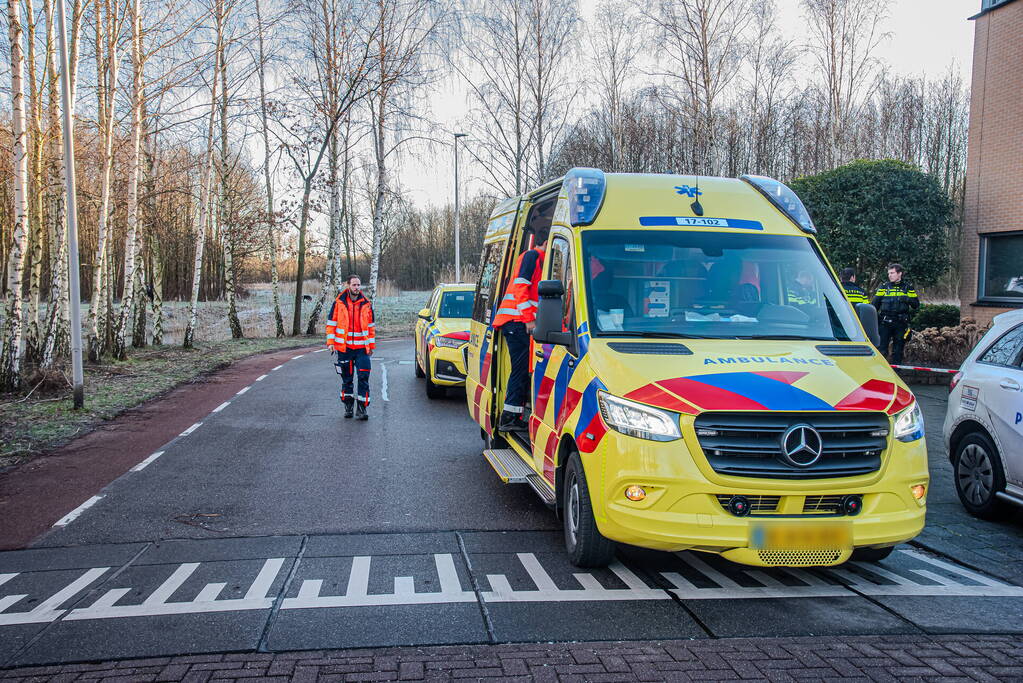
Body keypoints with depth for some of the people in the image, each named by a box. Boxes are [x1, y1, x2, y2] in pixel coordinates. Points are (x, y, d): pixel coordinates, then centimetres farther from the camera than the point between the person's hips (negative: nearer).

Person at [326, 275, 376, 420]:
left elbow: (371, 326, 11)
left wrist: (371, 345, 8)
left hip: (362, 348, 0)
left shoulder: (366, 304, 6)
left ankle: (362, 408, -2)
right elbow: (331, 323, 5)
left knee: (363, 378, -6)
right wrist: (330, 342, -4)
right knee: (346, 379, 10)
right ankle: (348, 406, 22)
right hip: (343, 347, 0)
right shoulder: (338, 303, 2)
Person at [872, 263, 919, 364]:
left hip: (901, 324, 1)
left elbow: (916, 305, 6)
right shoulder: (884, 287, 9)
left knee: (898, 351, 7)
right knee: (881, 349, -6)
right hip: (885, 323, -1)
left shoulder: (908, 288, 9)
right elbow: (874, 305, 6)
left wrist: (907, 299, -14)